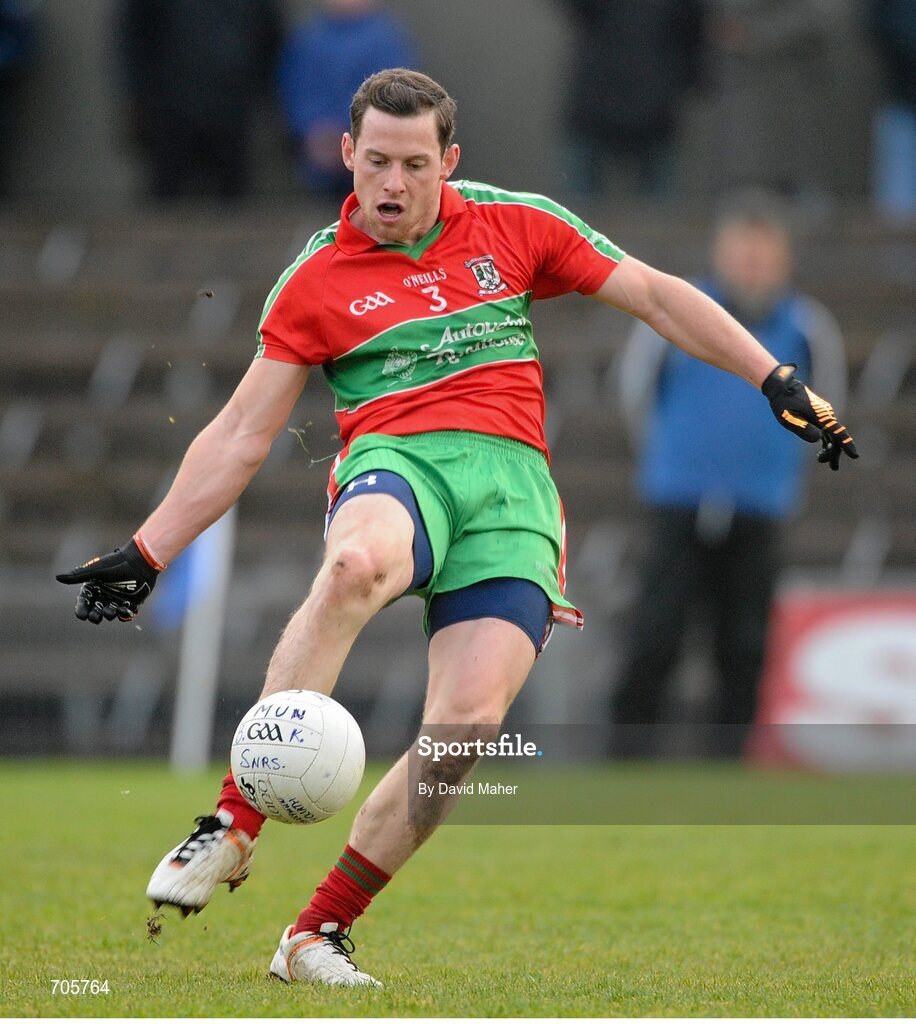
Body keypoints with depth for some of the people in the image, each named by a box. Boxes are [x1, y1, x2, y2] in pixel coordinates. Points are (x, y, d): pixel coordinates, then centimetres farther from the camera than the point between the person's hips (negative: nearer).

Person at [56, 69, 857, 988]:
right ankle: (233, 827, -39)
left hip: (513, 482, 2)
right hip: (394, 463, -2)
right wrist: (146, 553, 8)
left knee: (469, 721, -21)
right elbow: (241, 435, 13)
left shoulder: (515, 227, 14)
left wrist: (779, 384, 11)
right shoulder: (316, 281, 11)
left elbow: (657, 297, 17)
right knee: (355, 568, -41)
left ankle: (321, 931, -7)